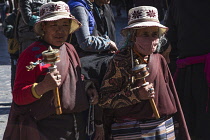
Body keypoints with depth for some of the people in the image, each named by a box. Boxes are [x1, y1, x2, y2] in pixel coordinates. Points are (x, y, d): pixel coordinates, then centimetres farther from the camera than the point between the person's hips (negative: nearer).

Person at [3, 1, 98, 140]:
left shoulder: (70, 49, 12)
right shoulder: (31, 54, -11)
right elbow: (18, 97, -15)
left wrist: (87, 89, 7)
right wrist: (42, 87, -32)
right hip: (48, 128, -7)